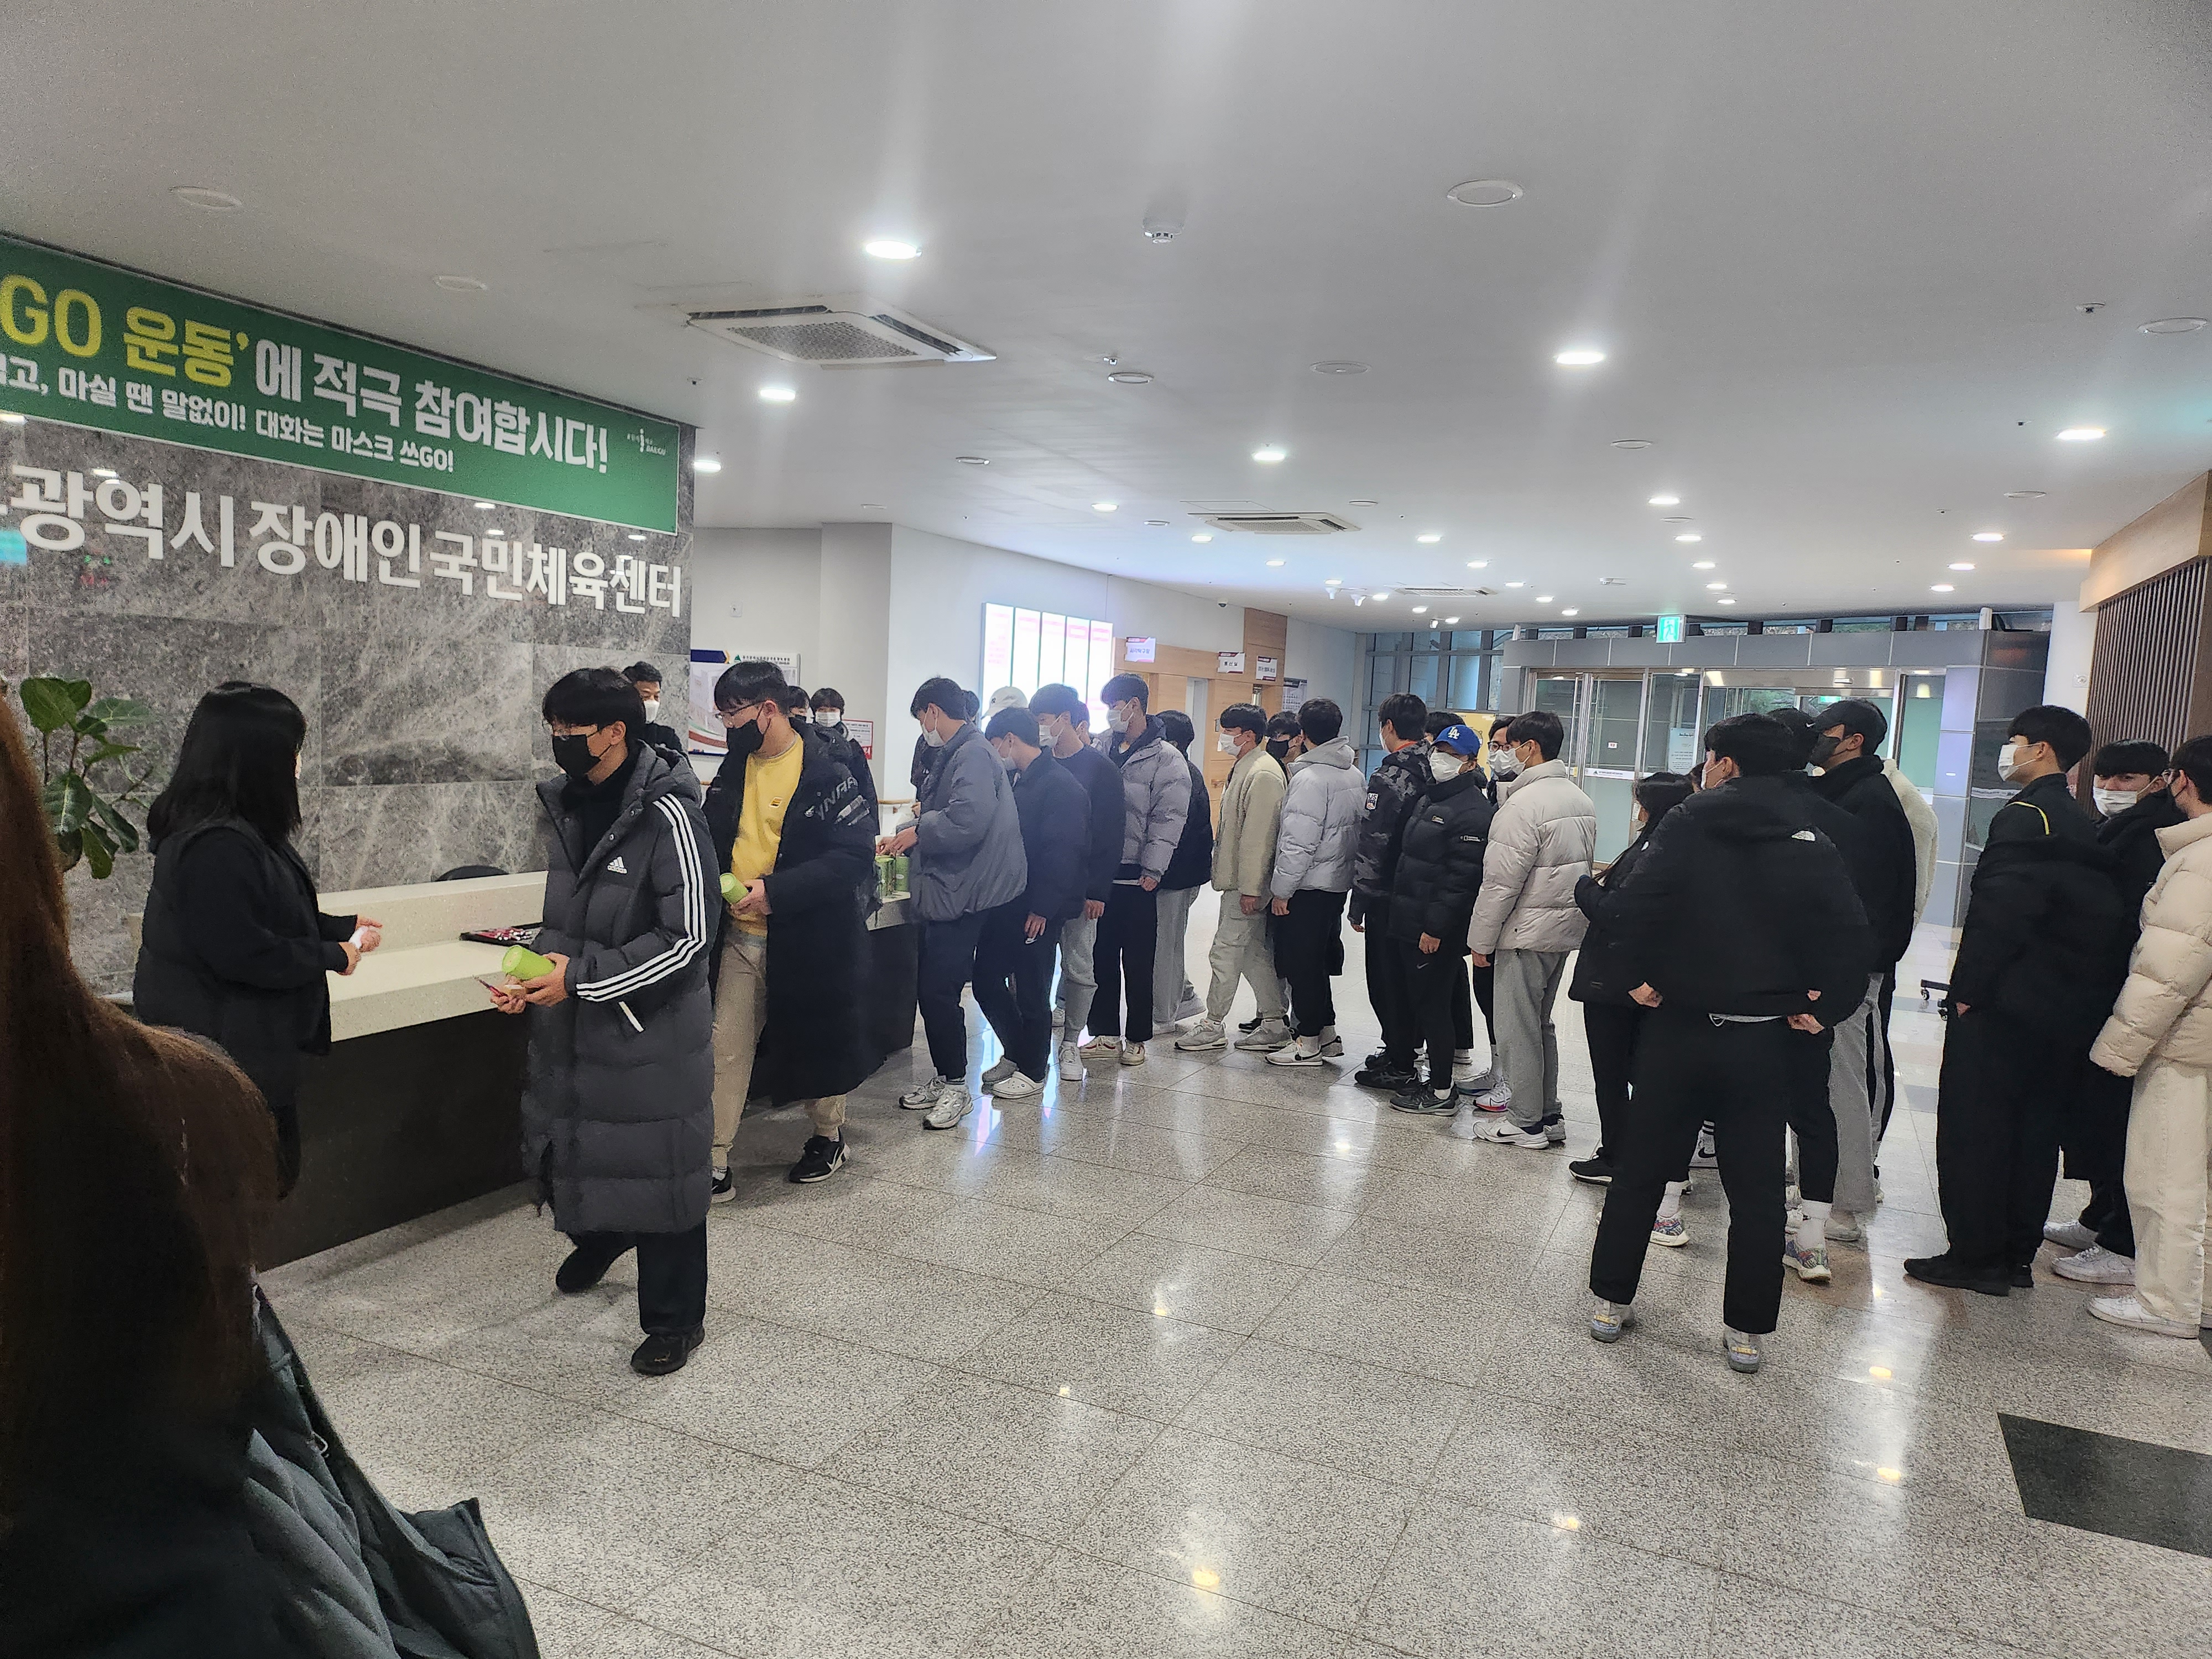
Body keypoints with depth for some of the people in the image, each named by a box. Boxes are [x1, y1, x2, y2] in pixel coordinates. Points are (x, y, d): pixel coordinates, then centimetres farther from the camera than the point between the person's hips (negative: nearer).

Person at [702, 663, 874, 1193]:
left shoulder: (827, 770, -16)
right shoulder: (737, 766, 7)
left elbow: (855, 855, -20)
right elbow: (715, 840, 19)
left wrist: (777, 890, -26)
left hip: (808, 940, -5)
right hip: (740, 936, 6)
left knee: (816, 1044, 13)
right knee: (725, 1049, 4)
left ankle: (829, 1138, 36)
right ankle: (714, 1165, 12)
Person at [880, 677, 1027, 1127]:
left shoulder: (972, 755, -15)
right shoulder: (954, 753, 17)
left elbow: (968, 820, -28)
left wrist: (917, 831, -13)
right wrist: (904, 835, 25)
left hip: (961, 896, -10)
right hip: (946, 891, 10)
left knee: (938, 989, -6)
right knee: (930, 988, 13)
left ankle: (956, 1088, 6)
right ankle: (943, 1078, 24)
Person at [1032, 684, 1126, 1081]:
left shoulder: (1101, 768, -4)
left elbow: (1111, 836, -7)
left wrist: (1098, 891, -12)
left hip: (1079, 890, -4)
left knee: (1079, 969, 4)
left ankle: (1070, 1043, 16)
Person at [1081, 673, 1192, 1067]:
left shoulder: (1166, 760, -7)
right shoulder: (1103, 749, 9)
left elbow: (1169, 819, -12)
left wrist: (1152, 870, -17)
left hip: (1136, 879, -5)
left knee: (1138, 962, 5)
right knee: (1102, 957, 12)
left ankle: (1136, 1038, 17)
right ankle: (1105, 1032, 23)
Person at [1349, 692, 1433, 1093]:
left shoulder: (1391, 777, -17)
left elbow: (1372, 845, -19)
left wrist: (1359, 901, -12)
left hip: (1388, 897, -8)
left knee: (1386, 981, 2)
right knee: (1412, 978, 18)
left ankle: (1398, 1067, 8)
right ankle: (1406, 1049, 30)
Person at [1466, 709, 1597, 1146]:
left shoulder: (1525, 803, -19)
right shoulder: (1581, 801, 10)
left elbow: (1501, 881, -18)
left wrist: (1481, 939, -11)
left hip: (1527, 932, -9)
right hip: (1565, 929, 9)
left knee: (1517, 1028, 1)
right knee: (1541, 1025, 18)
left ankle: (1526, 1123, 7)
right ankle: (1548, 1116, 25)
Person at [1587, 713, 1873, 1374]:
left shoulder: (1687, 825, -8)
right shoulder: (1813, 843, -1)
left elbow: (1629, 906, -19)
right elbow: (1851, 939, -9)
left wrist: (1639, 975, -6)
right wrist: (1817, 1005, 0)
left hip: (1678, 1027, -1)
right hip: (1763, 1040, 2)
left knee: (1640, 1170, 11)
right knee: (1756, 1189, 11)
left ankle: (1611, 1301, 19)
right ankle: (1746, 1331, 17)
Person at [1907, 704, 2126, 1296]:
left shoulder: (2024, 816, -14)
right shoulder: (2086, 827, 13)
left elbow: (1999, 913, -22)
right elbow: (2103, 918, 15)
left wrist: (1967, 989, -16)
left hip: (2003, 1003, -9)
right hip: (2069, 1010, 9)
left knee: (1974, 1129, 0)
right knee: (2034, 1129, 14)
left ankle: (1975, 1257, 4)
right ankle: (2017, 1256, 22)